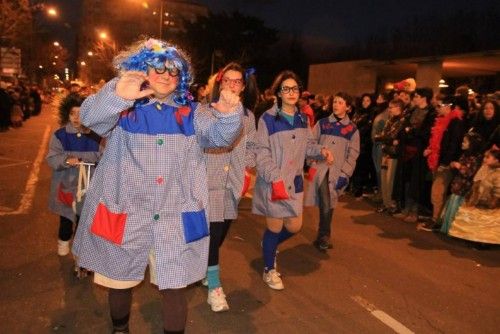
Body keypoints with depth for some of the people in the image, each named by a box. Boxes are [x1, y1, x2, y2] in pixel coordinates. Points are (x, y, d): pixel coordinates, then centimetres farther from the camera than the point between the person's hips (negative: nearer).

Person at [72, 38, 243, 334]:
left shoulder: (190, 112, 8)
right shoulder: (123, 108, 0)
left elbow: (220, 136, -4)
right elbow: (90, 117, -19)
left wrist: (229, 114, -27)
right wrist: (117, 95, -40)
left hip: (175, 218, 1)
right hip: (125, 214, 0)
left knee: (175, 287, 5)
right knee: (120, 282, 19)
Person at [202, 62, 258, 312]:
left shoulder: (248, 116, 9)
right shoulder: (207, 111, -9)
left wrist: (247, 168, 9)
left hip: (233, 183, 5)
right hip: (209, 180, -5)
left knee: (222, 232, 14)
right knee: (213, 233, -7)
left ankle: (204, 268, 40)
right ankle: (214, 287, 10)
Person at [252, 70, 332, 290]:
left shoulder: (302, 119, 8)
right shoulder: (268, 119, -11)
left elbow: (307, 145, 15)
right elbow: (261, 152, -14)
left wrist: (321, 151, -6)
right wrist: (276, 178, -22)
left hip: (295, 181, 6)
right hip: (273, 183, -6)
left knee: (294, 227, 13)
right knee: (275, 228, 5)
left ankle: (269, 245, 44)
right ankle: (269, 270, 27)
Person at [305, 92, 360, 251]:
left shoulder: (352, 129, 7)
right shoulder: (322, 123, 7)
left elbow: (353, 154, 4)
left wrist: (345, 174, -5)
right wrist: (312, 163, -6)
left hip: (338, 172, 1)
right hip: (320, 168, -1)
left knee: (329, 206, 6)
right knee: (325, 204, -13)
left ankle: (321, 237, 20)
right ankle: (325, 237, 1)